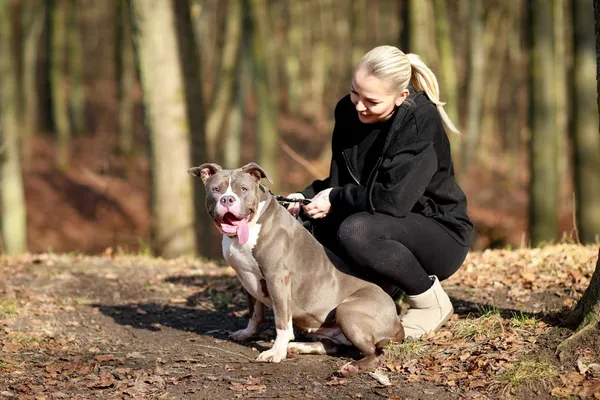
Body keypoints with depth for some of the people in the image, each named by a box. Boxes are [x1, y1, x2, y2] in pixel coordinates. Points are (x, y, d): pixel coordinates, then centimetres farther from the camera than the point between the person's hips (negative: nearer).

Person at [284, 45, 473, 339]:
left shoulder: (421, 122, -22)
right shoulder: (349, 112, -2)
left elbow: (395, 199, -31)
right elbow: (340, 181, 6)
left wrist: (336, 200, -23)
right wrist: (307, 196, -13)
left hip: (439, 235, -7)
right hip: (392, 229, 7)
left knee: (355, 232, -34)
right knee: (304, 225, -13)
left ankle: (432, 303, -10)